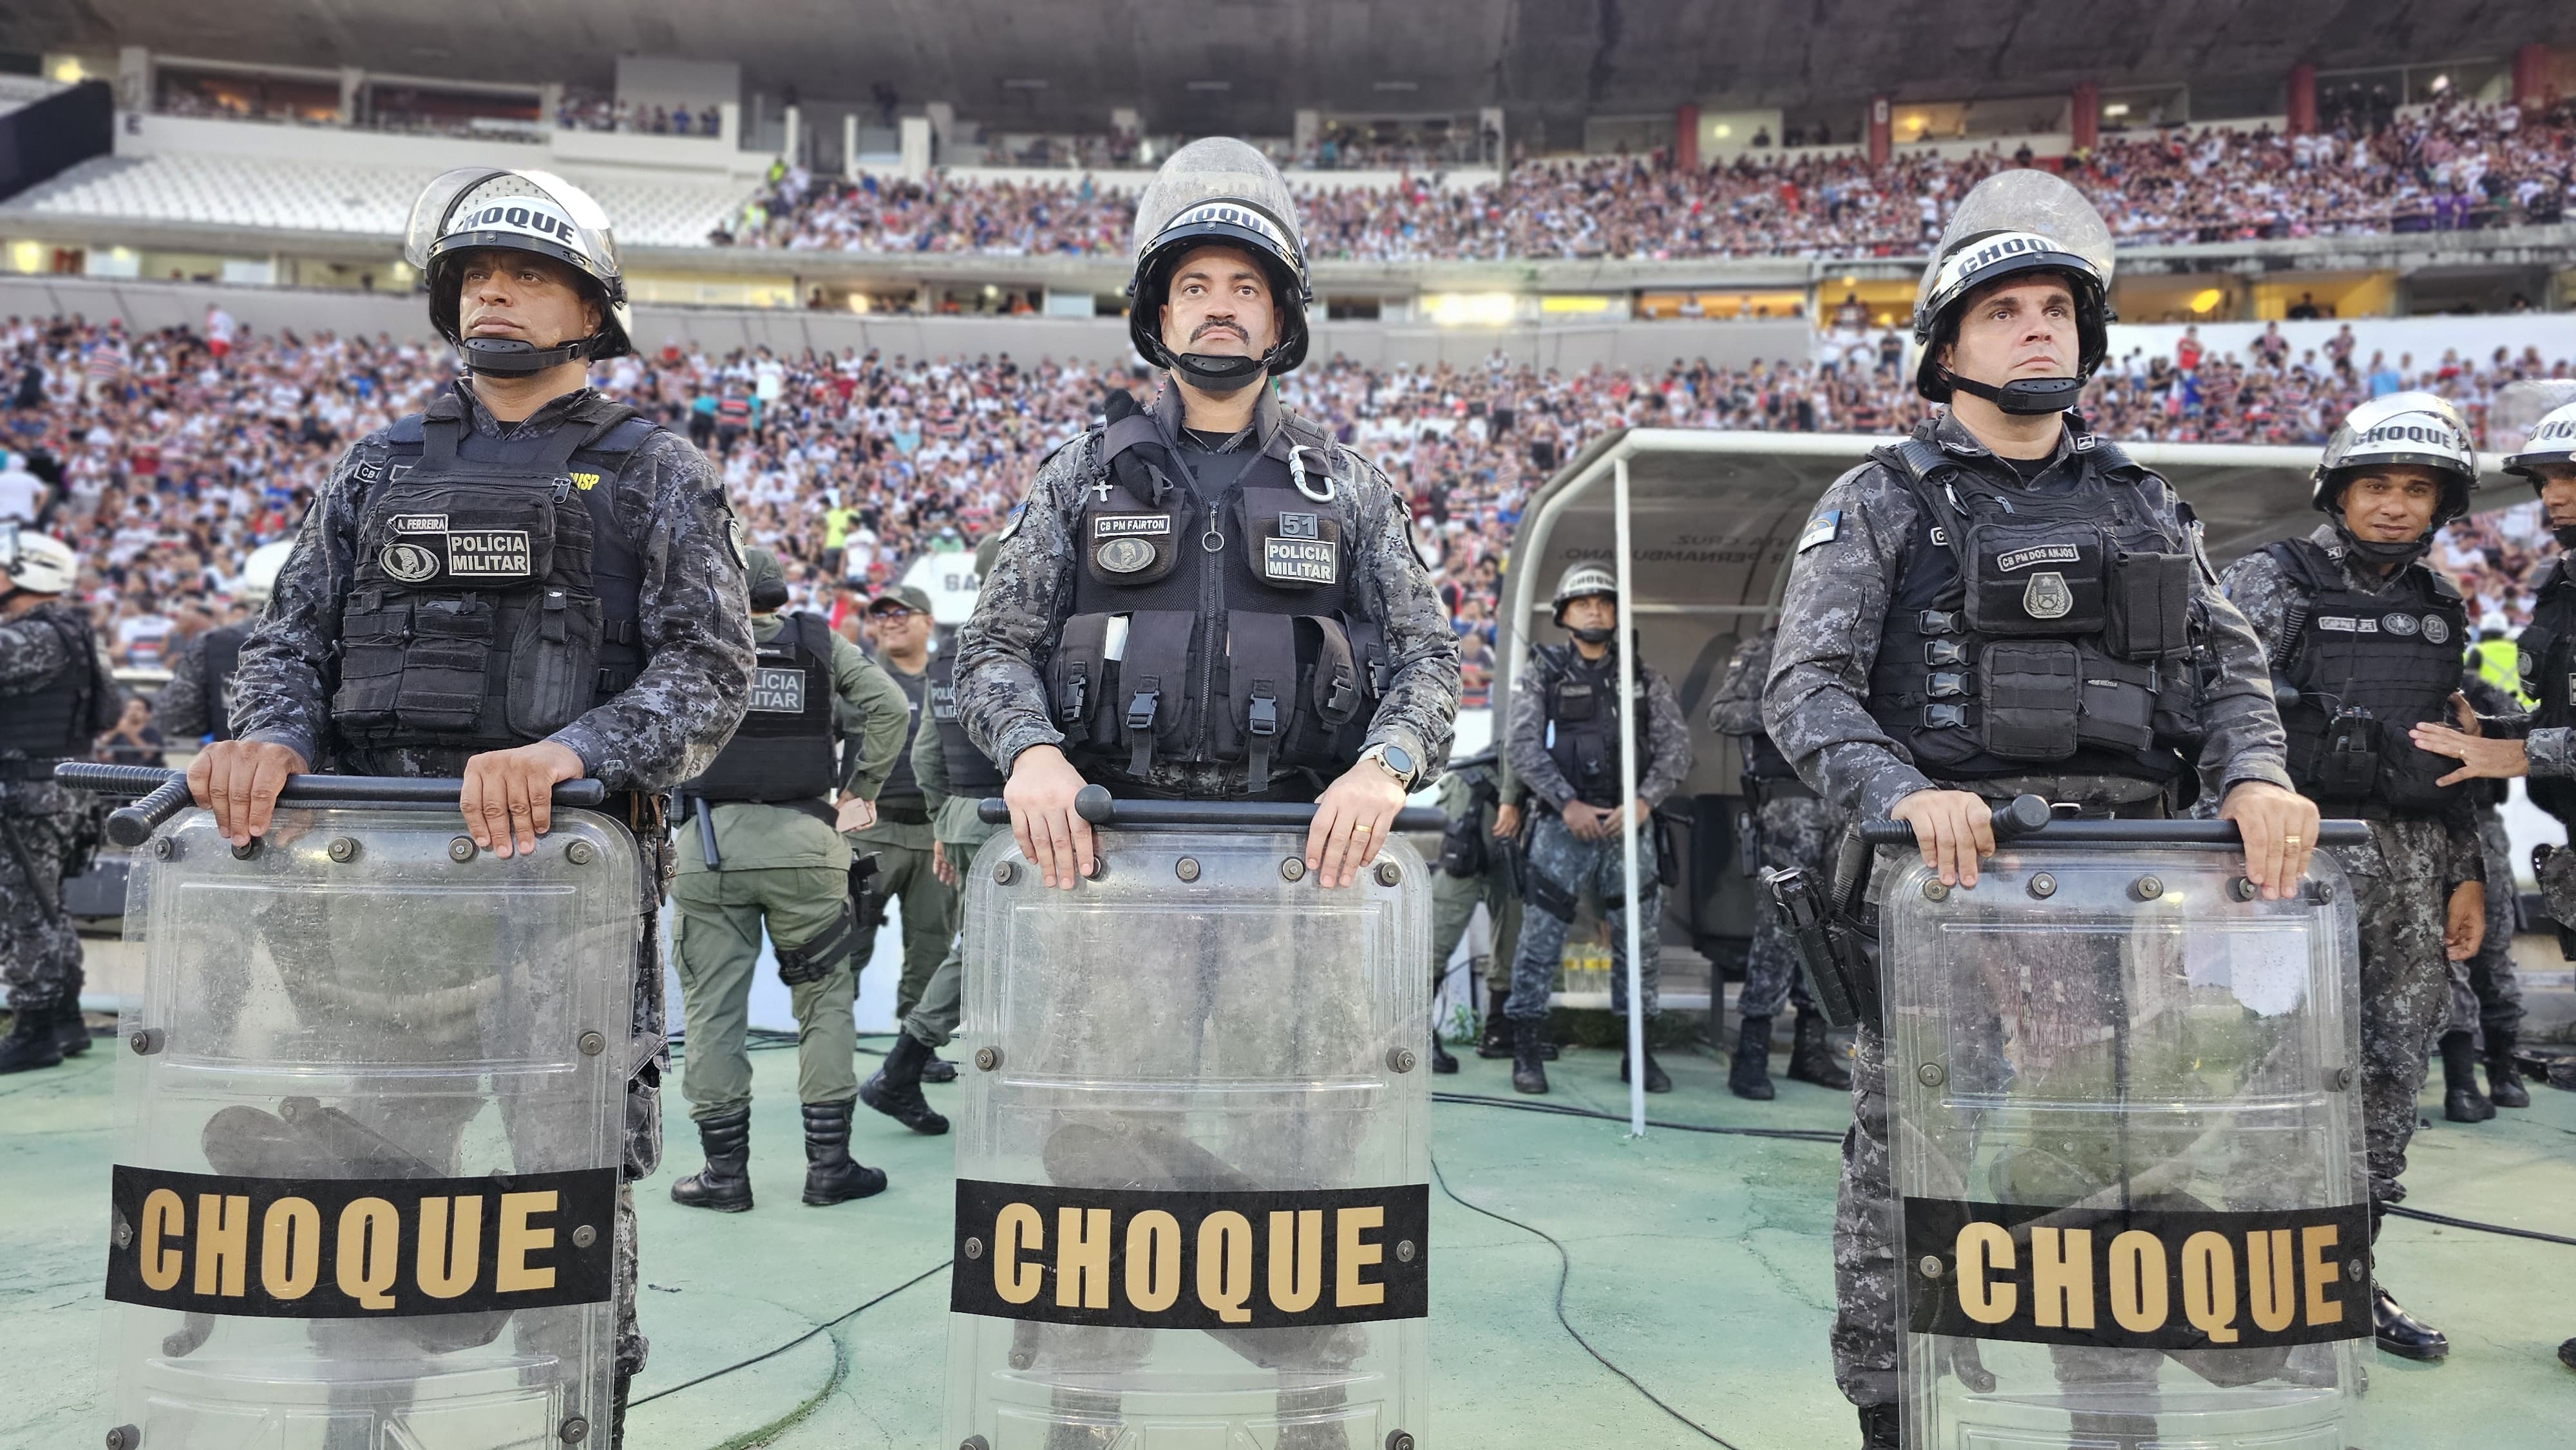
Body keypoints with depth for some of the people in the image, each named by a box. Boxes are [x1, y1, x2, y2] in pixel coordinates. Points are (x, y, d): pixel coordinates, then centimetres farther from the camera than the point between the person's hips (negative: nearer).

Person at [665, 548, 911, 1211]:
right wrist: (862, 788, 7)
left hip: (711, 844, 0)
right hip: (803, 843, 0)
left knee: (713, 1007, 7)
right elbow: (890, 706, 0)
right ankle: (829, 1164, 10)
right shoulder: (823, 644, 10)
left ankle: (724, 1170, 12)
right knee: (825, 1000, 9)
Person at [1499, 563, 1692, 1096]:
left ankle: (1638, 1053, 15)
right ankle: (1527, 1053, 4)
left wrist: (1644, 801, -10)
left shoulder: (1644, 677, 11)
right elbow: (1522, 745, -5)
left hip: (1630, 825, 3)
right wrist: (1568, 804, -14)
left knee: (1641, 938, 4)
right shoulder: (1541, 673, 5)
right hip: (1563, 823, -3)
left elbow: (1675, 745, 5)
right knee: (1541, 937, -4)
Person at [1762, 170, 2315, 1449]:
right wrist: (1907, 792, -24)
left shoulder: (2144, 509, 18)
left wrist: (2256, 774, -10)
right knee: (1905, 1166, 2)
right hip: (1945, 874, -4)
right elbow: (1804, 688, -6)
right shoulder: (1881, 503, 4)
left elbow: (2226, 666, 11)